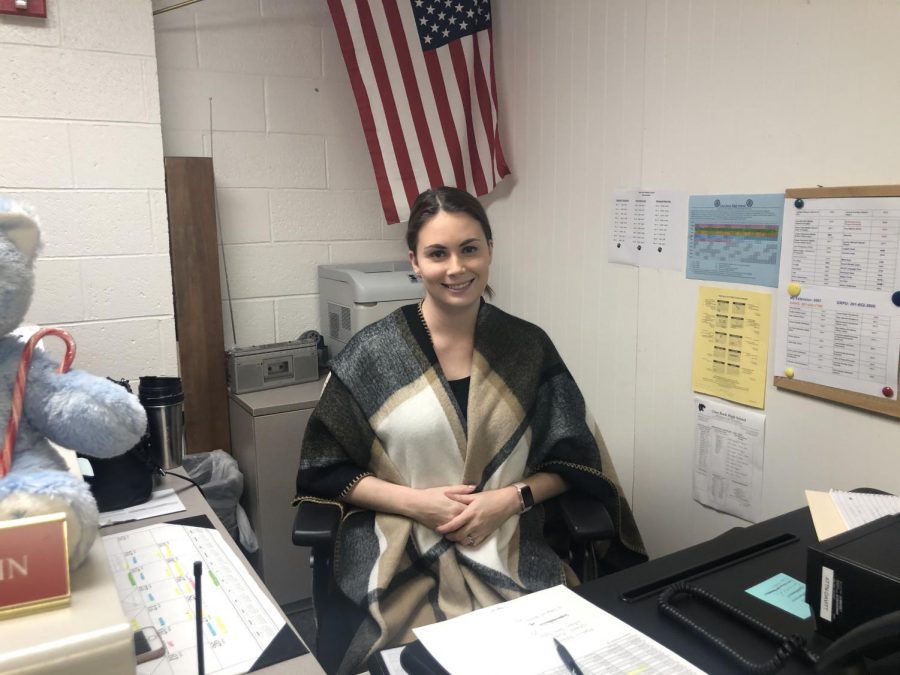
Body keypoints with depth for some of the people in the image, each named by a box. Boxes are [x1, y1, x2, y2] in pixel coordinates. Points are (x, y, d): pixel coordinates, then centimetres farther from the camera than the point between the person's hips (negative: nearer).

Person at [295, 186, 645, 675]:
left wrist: (510, 498, -10)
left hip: (508, 545, 2)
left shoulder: (528, 348, 2)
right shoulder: (371, 353, -4)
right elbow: (326, 468, 1)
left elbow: (571, 460, 8)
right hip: (401, 550, -1)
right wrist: (413, 501, -12)